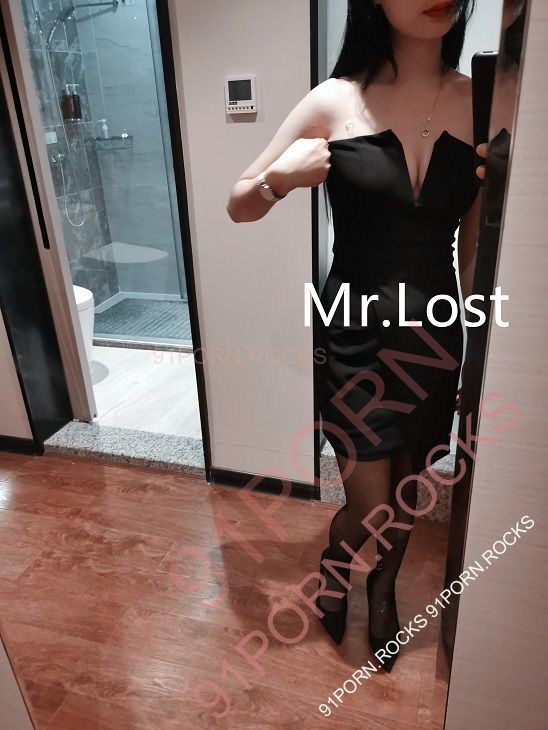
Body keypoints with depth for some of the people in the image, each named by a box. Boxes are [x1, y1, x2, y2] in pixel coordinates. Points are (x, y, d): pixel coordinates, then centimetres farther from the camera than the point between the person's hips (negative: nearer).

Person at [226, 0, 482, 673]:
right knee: (370, 508, 5)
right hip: (356, 334, -3)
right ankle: (334, 562, 44)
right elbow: (238, 207, 1)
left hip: (436, 333, 3)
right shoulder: (335, 102, -7)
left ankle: (384, 586, 51)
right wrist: (278, 179, -22)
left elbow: (474, 243, 7)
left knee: (408, 488, 19)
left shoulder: (479, 102, 1)